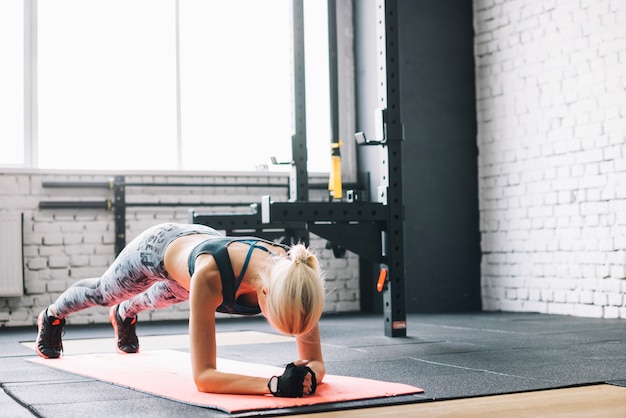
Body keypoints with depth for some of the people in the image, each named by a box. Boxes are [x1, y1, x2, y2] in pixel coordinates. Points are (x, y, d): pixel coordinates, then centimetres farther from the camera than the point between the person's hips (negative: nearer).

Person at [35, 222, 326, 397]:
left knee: (157, 299, 38)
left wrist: (309, 374, -54)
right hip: (158, 247, -4)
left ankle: (125, 315, 75)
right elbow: (203, 376, -48)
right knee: (103, 293, 30)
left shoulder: (292, 273, -40)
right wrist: (275, 385, -61)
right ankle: (52, 316, 65)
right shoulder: (210, 273, -51)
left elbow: (315, 361, -31)